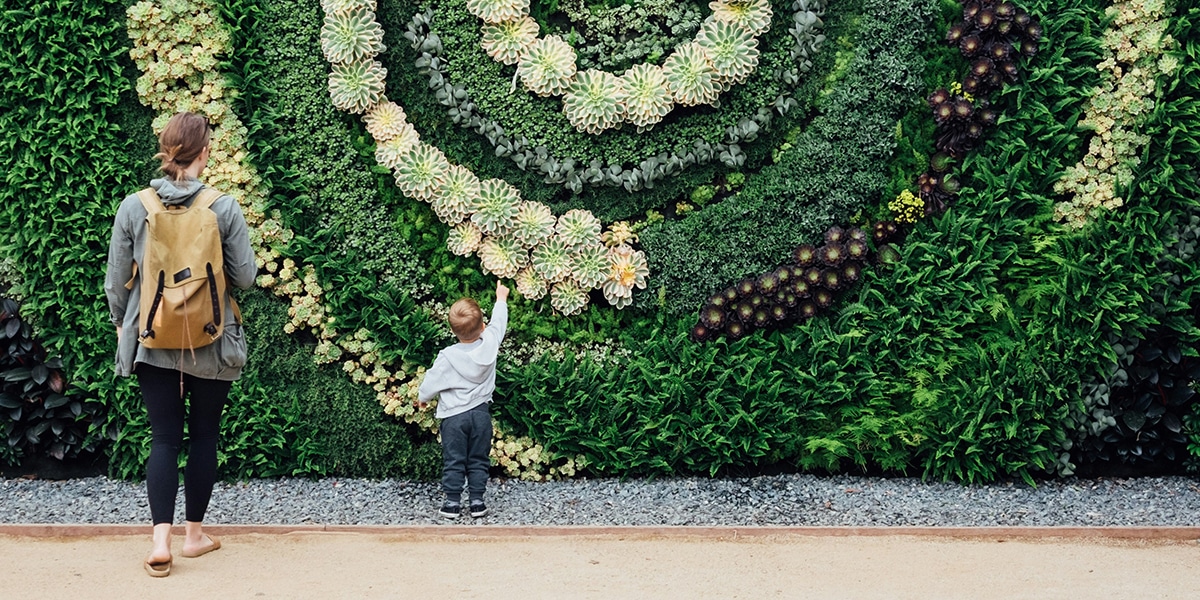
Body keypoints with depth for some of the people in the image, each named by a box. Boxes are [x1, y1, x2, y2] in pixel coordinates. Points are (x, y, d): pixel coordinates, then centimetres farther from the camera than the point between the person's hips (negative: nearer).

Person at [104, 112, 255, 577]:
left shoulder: (133, 208, -6)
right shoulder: (224, 208, -11)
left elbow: (116, 281, 1)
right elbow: (245, 276, -5)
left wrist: (121, 324, 17)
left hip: (152, 342, 1)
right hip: (211, 344, -1)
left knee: (164, 438, 6)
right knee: (203, 435, 13)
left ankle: (161, 541, -5)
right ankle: (195, 533, 22)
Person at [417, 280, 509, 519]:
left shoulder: (447, 356, -19)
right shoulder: (490, 344, -12)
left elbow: (433, 381, -6)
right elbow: (498, 323, 7)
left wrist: (422, 397, 15)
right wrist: (501, 298, 24)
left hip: (453, 416, -3)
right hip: (481, 413, 3)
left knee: (453, 461, 8)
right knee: (478, 461, 12)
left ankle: (452, 502, 10)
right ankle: (477, 501, 13)